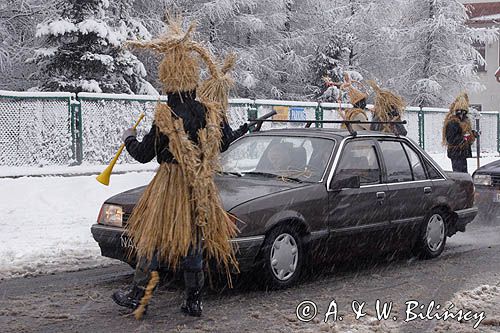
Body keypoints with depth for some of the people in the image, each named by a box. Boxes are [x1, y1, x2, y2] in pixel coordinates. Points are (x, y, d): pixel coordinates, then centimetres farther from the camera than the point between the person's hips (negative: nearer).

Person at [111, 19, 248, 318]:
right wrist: (244, 129, 30)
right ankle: (194, 300, 17)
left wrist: (129, 138, 11)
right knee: (194, 239, 14)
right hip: (202, 186, 5)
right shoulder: (211, 111, -3)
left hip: (171, 184, -5)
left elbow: (144, 154, -8)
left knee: (153, 237, 8)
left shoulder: (166, 116, -17)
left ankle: (138, 294, 14)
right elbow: (225, 142, 11)